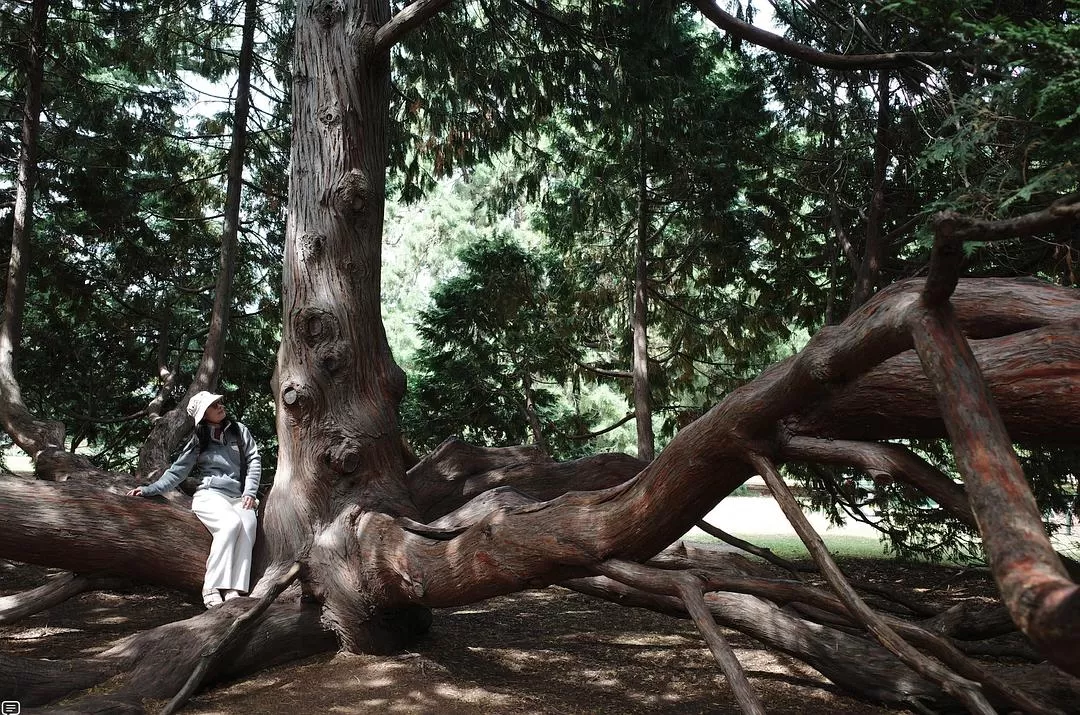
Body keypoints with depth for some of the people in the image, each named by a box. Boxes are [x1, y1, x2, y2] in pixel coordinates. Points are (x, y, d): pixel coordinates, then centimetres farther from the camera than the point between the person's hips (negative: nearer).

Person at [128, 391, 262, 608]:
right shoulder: (199, 440, 12)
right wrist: (149, 489, 0)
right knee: (231, 523, -36)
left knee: (248, 524, -33)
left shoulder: (239, 431, 14)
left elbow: (254, 460, 9)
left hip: (238, 497, 2)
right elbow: (177, 471, 12)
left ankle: (235, 590, -42)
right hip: (210, 495, -1)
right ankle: (213, 589, -35)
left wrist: (249, 492, -3)